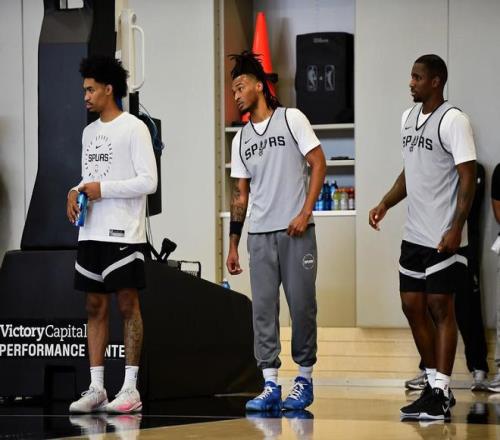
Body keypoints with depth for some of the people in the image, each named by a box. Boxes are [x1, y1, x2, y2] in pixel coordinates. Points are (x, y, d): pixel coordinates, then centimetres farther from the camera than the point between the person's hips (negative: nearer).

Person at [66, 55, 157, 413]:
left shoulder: (134, 128, -7)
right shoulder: (89, 132, 17)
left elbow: (149, 181, -13)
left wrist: (102, 189, -14)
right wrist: (76, 192, 2)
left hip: (124, 234, -7)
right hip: (91, 233, 7)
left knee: (128, 305, -3)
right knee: (95, 306, 6)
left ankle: (130, 387, 0)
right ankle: (96, 388, 9)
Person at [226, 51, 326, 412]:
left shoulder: (291, 119, 1)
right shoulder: (241, 139, 16)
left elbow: (318, 163, -3)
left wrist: (305, 212, -12)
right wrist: (233, 244, 14)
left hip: (295, 231, -5)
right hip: (259, 234, 5)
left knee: (301, 305, -1)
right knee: (263, 309, -1)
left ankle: (305, 378, 10)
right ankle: (270, 385, 0)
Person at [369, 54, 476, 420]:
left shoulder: (453, 121, -13)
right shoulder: (409, 118, 12)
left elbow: (468, 177, -16)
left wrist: (456, 228, -23)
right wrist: (386, 203, 10)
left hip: (443, 237, -8)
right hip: (414, 234, 8)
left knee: (440, 307, -5)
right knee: (412, 305, 10)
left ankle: (441, 394, -1)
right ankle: (434, 383, 20)